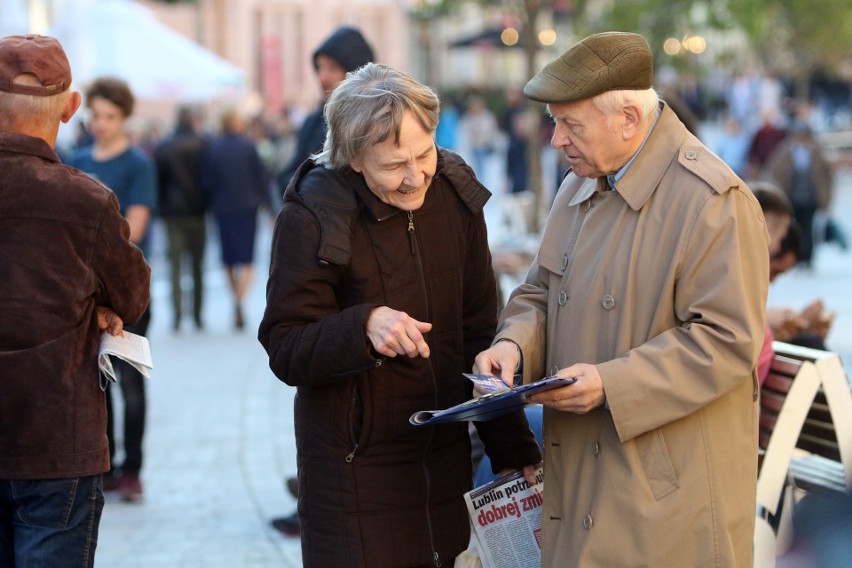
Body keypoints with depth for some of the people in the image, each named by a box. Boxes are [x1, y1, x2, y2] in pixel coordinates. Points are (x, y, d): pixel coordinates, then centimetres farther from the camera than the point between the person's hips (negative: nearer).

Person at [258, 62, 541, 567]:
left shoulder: (455, 197, 1)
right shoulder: (311, 218, -13)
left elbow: (480, 334, 8)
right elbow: (285, 351, -13)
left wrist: (513, 448, 7)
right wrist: (363, 327, -32)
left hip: (446, 461, 5)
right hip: (357, 469, -4)